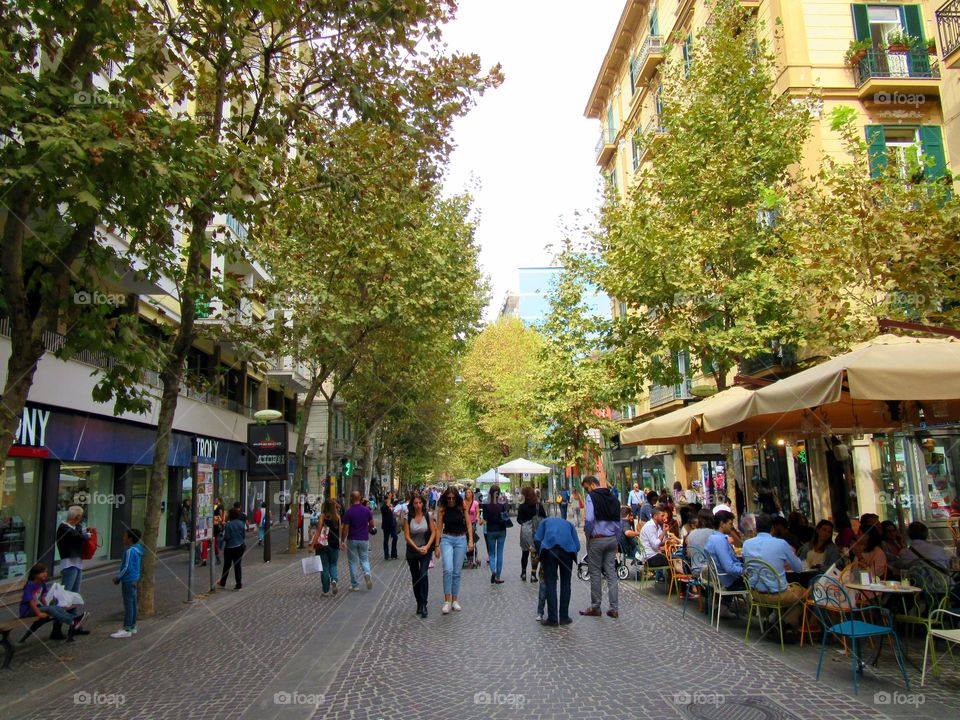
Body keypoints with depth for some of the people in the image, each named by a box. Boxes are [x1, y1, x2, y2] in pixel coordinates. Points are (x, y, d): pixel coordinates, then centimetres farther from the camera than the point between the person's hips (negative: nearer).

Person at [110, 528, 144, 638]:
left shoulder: (130, 551, -19)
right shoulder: (137, 549, 10)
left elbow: (127, 568, -20)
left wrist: (117, 577, -9)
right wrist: (118, 575, 17)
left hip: (128, 580, -10)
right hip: (134, 579, 10)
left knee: (128, 604, -5)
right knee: (132, 603, 15)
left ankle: (127, 629, -1)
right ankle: (133, 627, 23)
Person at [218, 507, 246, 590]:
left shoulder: (228, 525, -16)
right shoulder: (241, 523, 0)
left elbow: (226, 537, -15)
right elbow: (244, 535, 5)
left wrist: (223, 538, 6)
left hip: (230, 547, -4)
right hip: (240, 546, 4)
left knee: (227, 565, 13)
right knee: (237, 565, 8)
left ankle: (223, 582, 28)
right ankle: (239, 584, 5)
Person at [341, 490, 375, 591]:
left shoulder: (348, 512, -13)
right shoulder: (367, 510, -4)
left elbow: (345, 529, -12)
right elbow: (372, 525, 3)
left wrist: (342, 541, -1)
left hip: (352, 540, -2)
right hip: (364, 539, 2)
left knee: (353, 562, 9)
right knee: (364, 559, 16)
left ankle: (355, 585, 12)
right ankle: (367, 574, -13)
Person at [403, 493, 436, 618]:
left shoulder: (428, 516, -6)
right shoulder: (408, 517, -7)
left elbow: (433, 532, -3)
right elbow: (407, 536, -8)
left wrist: (427, 546, -15)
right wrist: (417, 548, -17)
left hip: (425, 550, -2)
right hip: (412, 550, 2)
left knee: (423, 574, -18)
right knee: (415, 578, 10)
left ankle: (423, 605, -16)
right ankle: (419, 604, 25)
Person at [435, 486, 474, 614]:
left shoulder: (462, 507, -1)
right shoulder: (442, 509, -3)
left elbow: (468, 525, 4)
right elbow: (439, 528, 0)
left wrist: (470, 540, -5)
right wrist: (437, 546, -3)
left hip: (461, 540, 1)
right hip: (447, 539, -1)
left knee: (457, 572, 5)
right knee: (448, 570, -17)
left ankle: (455, 601, 16)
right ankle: (447, 601, -11)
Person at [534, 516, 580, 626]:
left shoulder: (545, 521, 31)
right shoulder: (569, 524, 34)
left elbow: (537, 539, 13)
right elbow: (577, 546, 18)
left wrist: (540, 556, 22)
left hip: (549, 548, -1)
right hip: (567, 549, 1)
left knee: (550, 585, 4)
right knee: (565, 584, 14)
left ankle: (552, 619, 4)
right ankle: (564, 617, 17)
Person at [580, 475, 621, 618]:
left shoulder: (592, 497, -10)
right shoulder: (613, 498, 10)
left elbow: (589, 519, -20)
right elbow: (618, 522, 12)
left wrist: (587, 534, -5)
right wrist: (616, 541, 17)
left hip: (597, 539, -6)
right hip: (612, 539, 6)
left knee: (595, 574, 4)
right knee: (611, 573, 8)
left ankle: (595, 608, 12)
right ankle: (614, 609, 9)